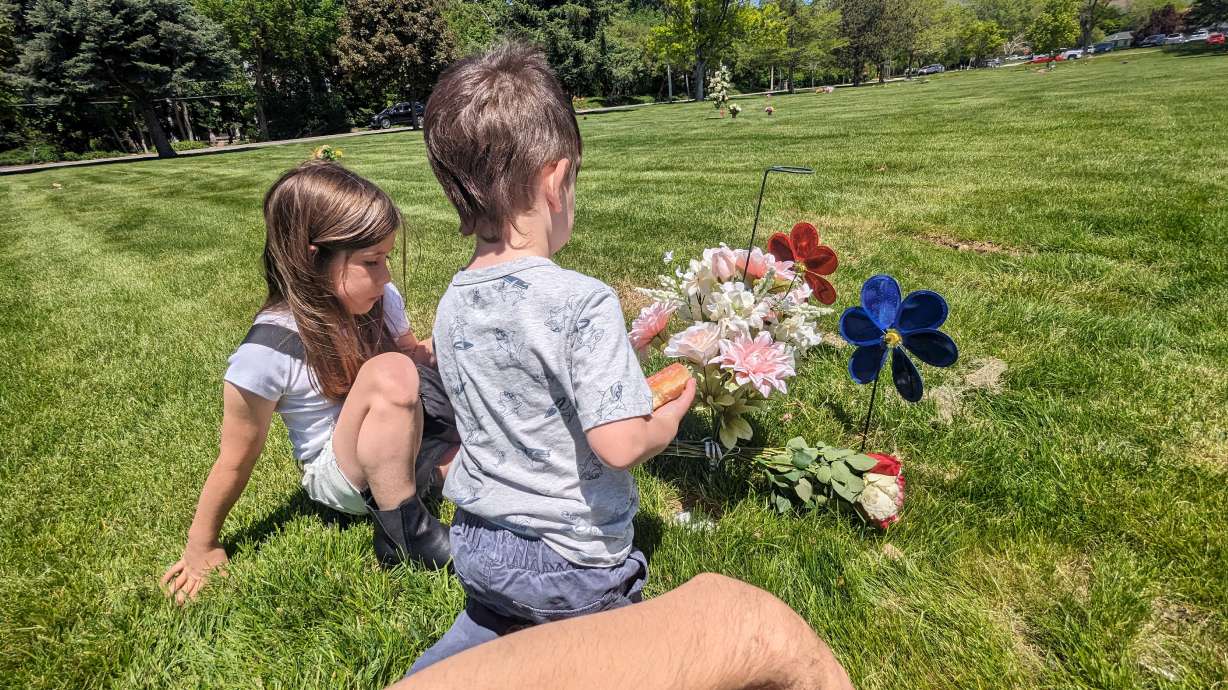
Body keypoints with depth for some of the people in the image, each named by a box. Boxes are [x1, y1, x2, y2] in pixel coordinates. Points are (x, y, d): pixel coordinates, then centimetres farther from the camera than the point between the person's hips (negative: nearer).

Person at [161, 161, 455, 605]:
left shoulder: (381, 301, -7)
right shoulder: (269, 351, -23)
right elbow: (236, 460, -11)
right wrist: (201, 548, 2)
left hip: (409, 447, 6)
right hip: (340, 479, -5)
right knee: (388, 374, -34)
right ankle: (404, 533, -19)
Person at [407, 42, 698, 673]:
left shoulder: (451, 306, -4)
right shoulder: (583, 302, -26)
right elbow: (619, 445, -28)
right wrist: (670, 420, -8)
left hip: (476, 544, 5)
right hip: (571, 562, -5)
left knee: (493, 621, 33)